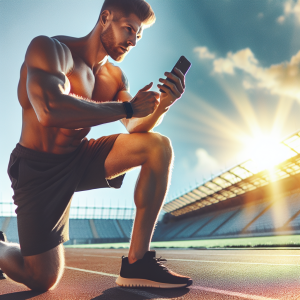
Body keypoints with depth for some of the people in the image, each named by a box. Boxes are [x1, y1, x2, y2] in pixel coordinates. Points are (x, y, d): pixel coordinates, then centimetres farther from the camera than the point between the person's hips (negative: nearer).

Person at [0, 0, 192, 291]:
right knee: (44, 280, -5)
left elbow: (136, 130, 1)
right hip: (39, 169, -6)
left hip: (81, 160, 6)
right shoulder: (49, 49, -16)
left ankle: (137, 262, -13)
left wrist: (164, 103, -19)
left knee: (159, 146, -13)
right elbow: (50, 110, -34)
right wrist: (127, 107, -27)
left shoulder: (116, 77, 5)